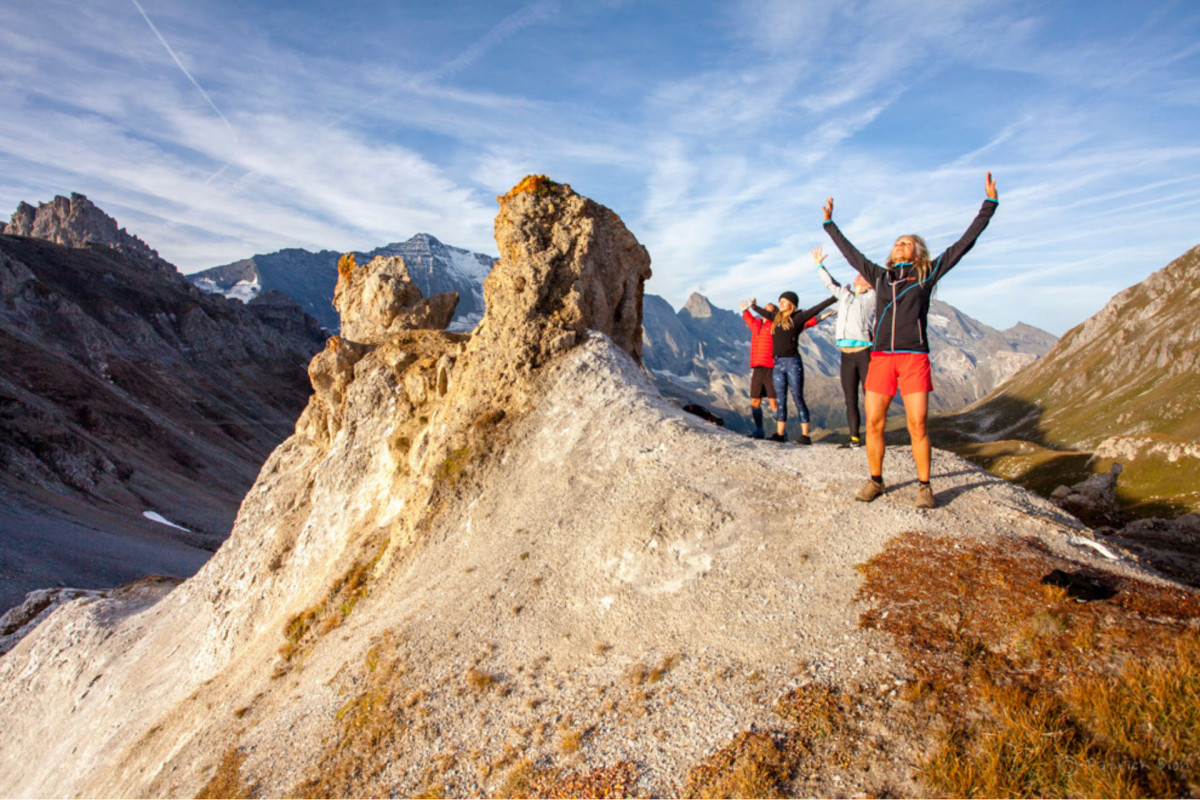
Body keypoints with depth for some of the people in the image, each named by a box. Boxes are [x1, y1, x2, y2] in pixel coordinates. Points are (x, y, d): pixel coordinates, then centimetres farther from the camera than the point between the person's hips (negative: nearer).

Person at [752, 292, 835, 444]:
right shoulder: (777, 318, 17)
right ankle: (780, 434, 11)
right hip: (778, 364, 6)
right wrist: (754, 307, 52)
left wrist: (835, 298, -8)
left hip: (793, 362, -6)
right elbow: (766, 314, 36)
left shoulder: (797, 318, 0)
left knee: (798, 399, -5)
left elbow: (815, 310, -3)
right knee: (780, 400, 7)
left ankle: (805, 435, -4)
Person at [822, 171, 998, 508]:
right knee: (873, 424, -1)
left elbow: (965, 243, 11)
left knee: (918, 425, -6)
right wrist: (830, 224, 35)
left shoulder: (927, 274, 10)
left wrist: (990, 204, 11)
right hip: (881, 357, 3)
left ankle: (924, 486, 8)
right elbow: (850, 252, 28)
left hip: (914, 358, -2)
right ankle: (875, 480, 14)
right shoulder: (880, 276, 17)